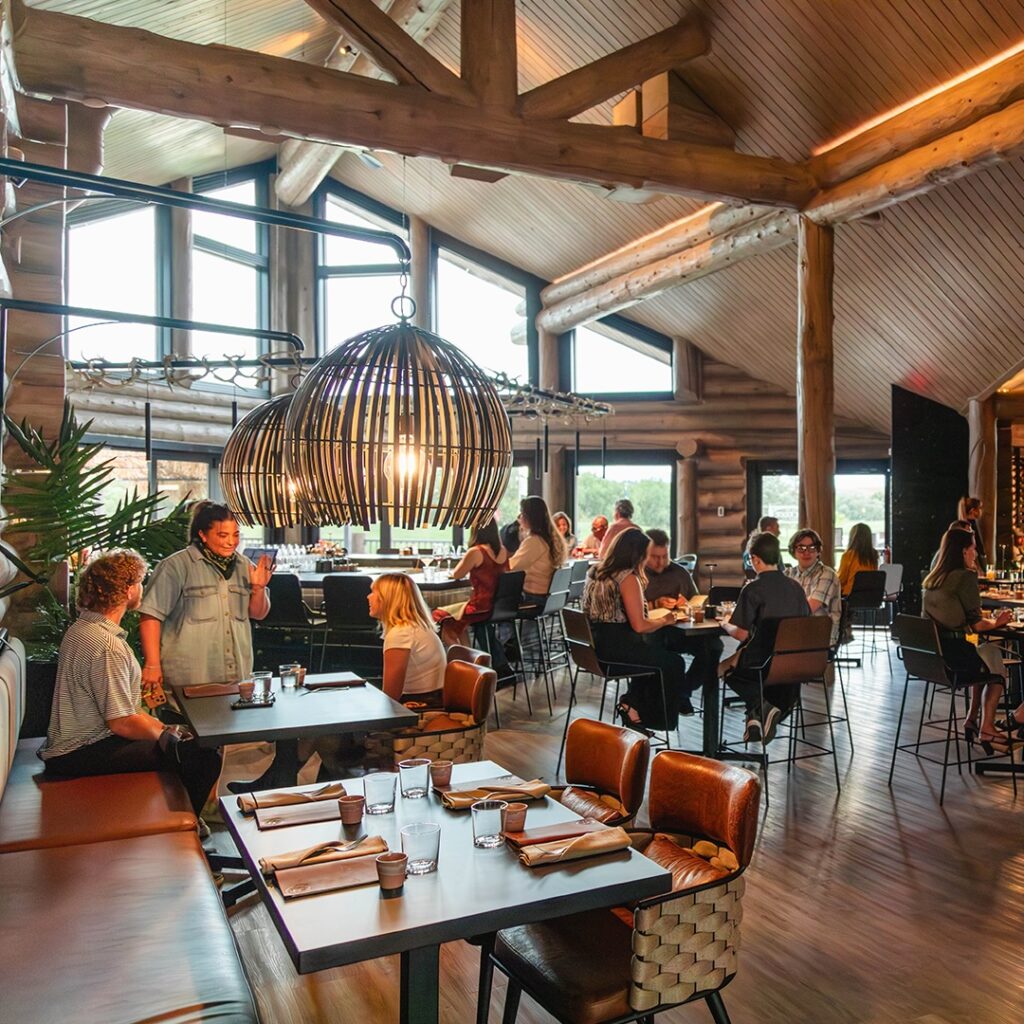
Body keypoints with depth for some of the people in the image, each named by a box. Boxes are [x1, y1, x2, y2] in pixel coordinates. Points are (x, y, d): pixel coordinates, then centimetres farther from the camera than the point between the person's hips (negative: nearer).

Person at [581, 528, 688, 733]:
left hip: (593, 647, 9)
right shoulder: (628, 578, -17)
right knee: (673, 663, 10)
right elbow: (639, 626, -20)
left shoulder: (594, 571, 8)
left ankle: (631, 703, 23)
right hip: (614, 650, -9)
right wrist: (665, 620, -3)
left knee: (654, 654, 27)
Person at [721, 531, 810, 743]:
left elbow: (741, 634, -15)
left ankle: (760, 706, -1)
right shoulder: (796, 587, 5)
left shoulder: (753, 589, -13)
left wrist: (725, 625, 7)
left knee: (725, 667, 23)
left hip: (763, 661, -6)